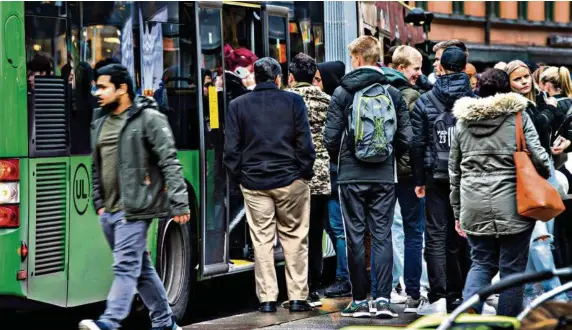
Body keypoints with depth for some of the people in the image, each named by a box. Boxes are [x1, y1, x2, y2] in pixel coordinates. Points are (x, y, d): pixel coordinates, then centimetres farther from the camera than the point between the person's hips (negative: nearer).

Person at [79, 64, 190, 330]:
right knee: (141, 267, 13)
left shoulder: (148, 119, -7)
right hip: (109, 210, 8)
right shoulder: (101, 125, 16)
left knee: (126, 266, -15)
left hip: (134, 209, -8)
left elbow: (170, 163, -11)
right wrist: (98, 203, 19)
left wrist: (179, 203, -16)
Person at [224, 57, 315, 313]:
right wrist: (305, 172, 6)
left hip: (254, 183, 1)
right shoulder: (293, 101, 0)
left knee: (262, 240, 4)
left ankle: (267, 299, 3)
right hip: (290, 180, -1)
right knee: (294, 239, 6)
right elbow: (304, 142, -3)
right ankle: (297, 297, 4)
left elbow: (231, 148, 2)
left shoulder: (238, 105, 4)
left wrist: (239, 176, 11)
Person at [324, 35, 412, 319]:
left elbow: (331, 137, -7)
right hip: (384, 176, 2)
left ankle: (359, 300, 6)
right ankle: (383, 299, -3)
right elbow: (405, 137, 0)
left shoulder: (342, 93, -5)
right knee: (382, 236, 4)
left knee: (355, 237, 4)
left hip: (351, 176, -2)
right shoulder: (393, 93, 2)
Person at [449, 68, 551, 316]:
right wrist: (545, 176, 14)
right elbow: (538, 156, -9)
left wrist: (457, 210, 21)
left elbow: (454, 170, 14)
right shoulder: (518, 116, -3)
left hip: (474, 207, 4)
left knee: (481, 263, 15)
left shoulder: (462, 120, 10)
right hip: (512, 206, -4)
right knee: (512, 268, 6)